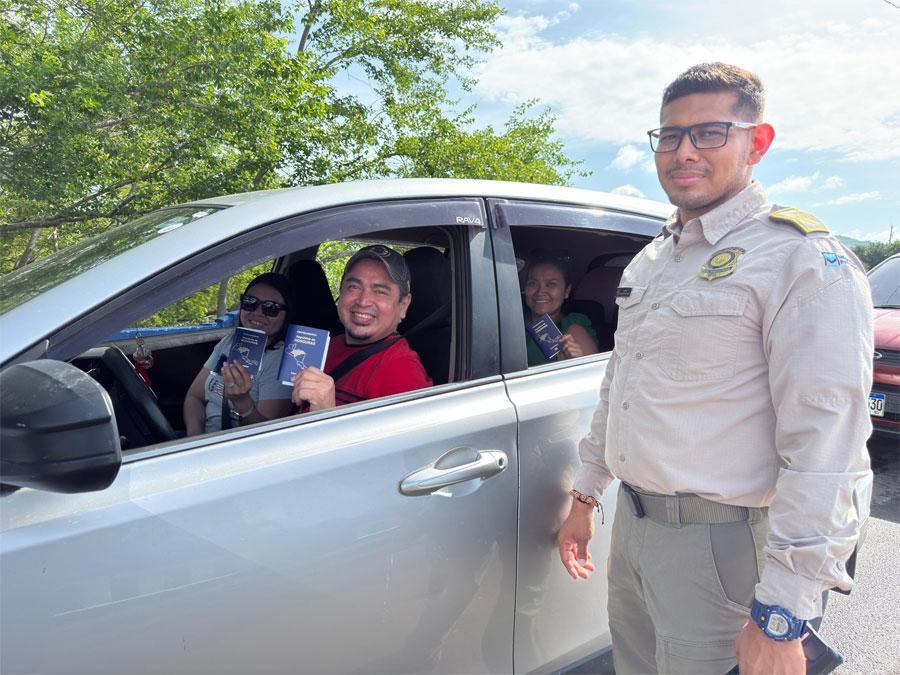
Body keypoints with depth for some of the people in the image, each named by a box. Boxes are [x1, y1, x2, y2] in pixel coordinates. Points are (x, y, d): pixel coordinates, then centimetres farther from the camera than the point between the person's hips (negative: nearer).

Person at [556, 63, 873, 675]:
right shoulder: (650, 260, 11)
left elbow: (827, 452, -21)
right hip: (632, 522, 7)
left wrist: (781, 620, -22)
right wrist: (586, 495, 18)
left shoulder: (804, 261, -15)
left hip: (719, 545, -7)